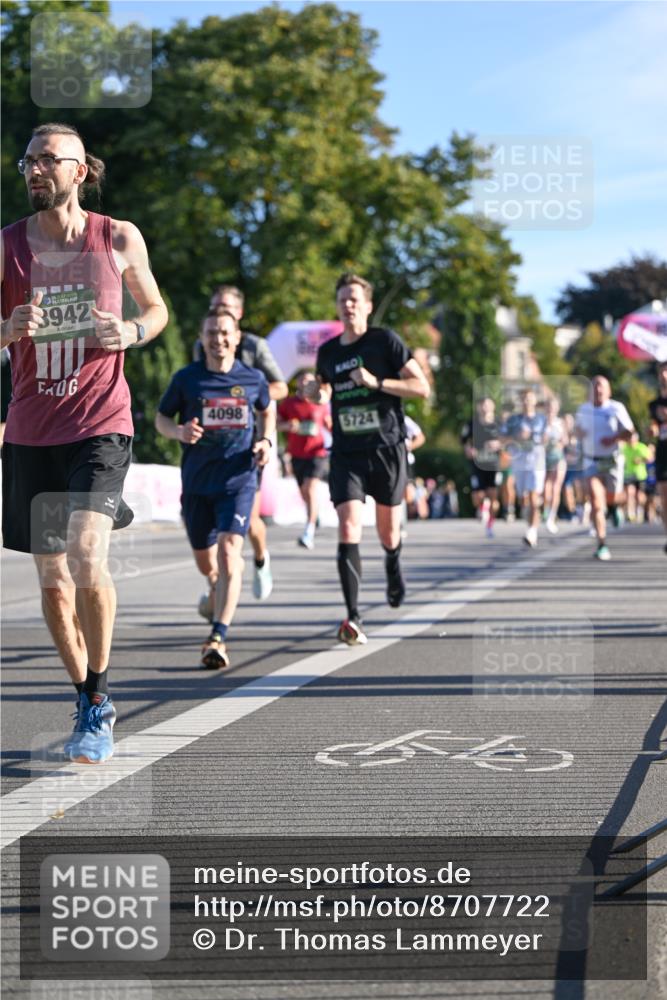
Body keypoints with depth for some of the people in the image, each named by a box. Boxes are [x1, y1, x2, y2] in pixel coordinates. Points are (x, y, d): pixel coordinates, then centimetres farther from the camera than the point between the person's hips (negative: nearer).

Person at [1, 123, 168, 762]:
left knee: (86, 558, -21)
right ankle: (88, 704, 26)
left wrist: (131, 334, -7)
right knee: (52, 582, 7)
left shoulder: (120, 238, 1)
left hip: (100, 425, -3)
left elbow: (156, 309, 15)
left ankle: (98, 698, -2)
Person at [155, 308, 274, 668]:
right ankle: (223, 588, 50)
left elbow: (266, 410, 21)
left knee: (228, 550, -19)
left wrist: (266, 441, 2)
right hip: (196, 479, 2)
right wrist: (179, 432, -14)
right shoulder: (186, 378, -1)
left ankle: (218, 638, -22)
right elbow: (161, 418, 8)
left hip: (238, 479, -2)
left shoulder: (253, 379, 2)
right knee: (204, 560, 13)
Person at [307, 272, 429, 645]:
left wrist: (377, 382, -19)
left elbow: (422, 388, -8)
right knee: (349, 528, -16)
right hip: (346, 454, 2)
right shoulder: (327, 352, 9)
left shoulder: (385, 340, -4)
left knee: (388, 531, 11)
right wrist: (317, 392, 3)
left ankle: (393, 564, 49)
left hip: (387, 449, -2)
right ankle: (353, 617, -20)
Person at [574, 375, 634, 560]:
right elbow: (577, 428, 21)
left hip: (612, 460, -1)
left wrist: (614, 438, -23)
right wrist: (580, 434, -2)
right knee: (596, 503, -14)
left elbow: (629, 432, -4)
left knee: (612, 499, 10)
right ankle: (602, 545, -13)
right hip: (591, 461, 1)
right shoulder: (583, 409, 4)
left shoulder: (616, 408, -5)